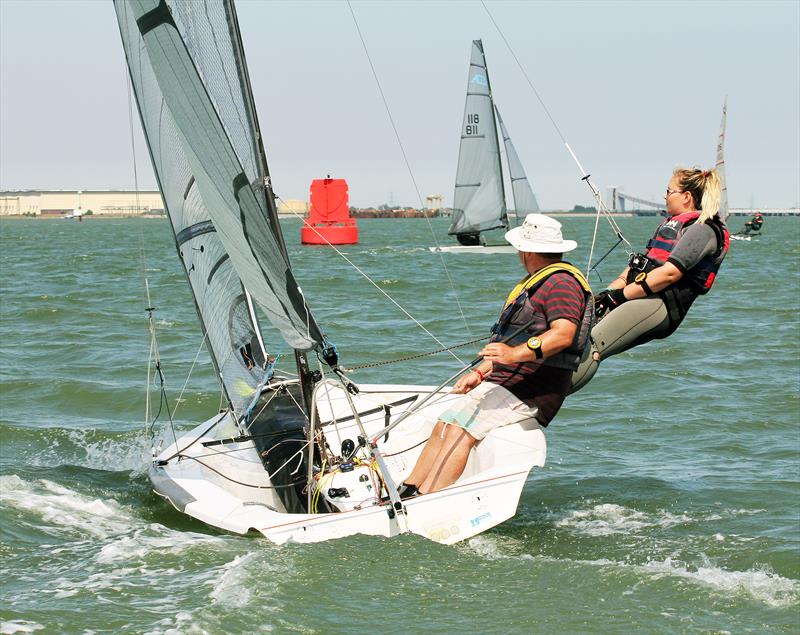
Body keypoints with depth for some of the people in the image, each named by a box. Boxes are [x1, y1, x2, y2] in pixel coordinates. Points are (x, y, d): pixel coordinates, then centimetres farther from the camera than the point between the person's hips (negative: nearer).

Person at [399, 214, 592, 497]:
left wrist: (516, 354, -41)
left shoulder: (561, 282, -12)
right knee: (442, 428, 1)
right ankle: (406, 494, -3)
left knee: (459, 431, -24)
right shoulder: (536, 281, 25)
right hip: (503, 384, 11)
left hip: (529, 394, -11)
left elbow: (564, 333, -30)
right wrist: (481, 373, 18)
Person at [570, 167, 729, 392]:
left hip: (663, 303, -10)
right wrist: (609, 292, 7)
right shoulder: (672, 223, 26)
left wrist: (621, 294, -14)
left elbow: (669, 274, -15)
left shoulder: (702, 230, -5)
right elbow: (639, 263, 23)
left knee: (591, 345, -27)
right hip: (637, 297, 10)